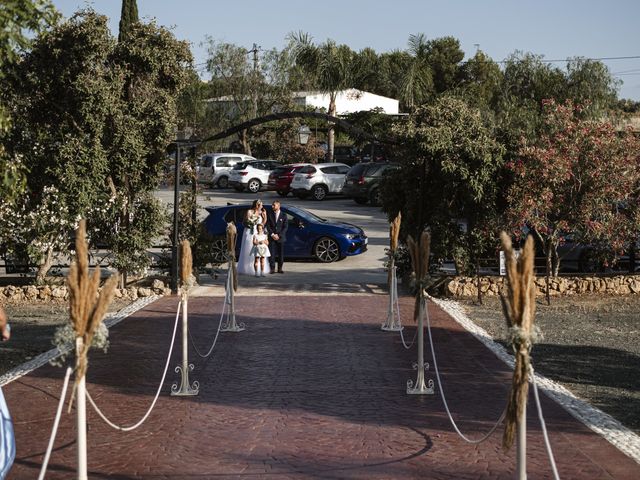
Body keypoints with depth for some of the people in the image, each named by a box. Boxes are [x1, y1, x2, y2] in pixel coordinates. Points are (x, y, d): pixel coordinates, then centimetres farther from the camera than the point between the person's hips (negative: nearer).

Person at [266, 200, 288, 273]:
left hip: (281, 237, -1)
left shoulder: (284, 215, 2)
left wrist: (279, 235, -10)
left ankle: (280, 268, 10)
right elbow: (268, 226, 4)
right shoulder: (270, 214, 7)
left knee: (281, 254, 2)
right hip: (272, 237, 1)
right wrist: (272, 234, -9)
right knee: (272, 253, -4)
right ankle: (272, 268, 1)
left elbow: (285, 227, -1)